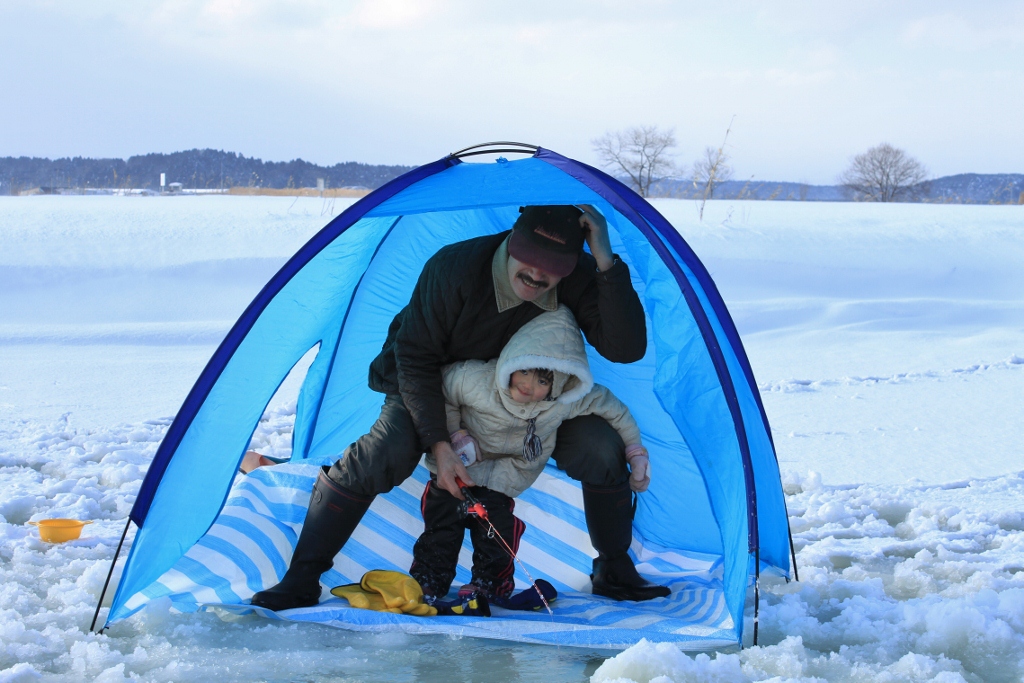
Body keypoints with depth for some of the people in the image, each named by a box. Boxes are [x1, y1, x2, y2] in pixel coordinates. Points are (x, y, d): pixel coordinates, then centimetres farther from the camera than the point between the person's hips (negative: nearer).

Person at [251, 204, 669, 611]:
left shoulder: (579, 280, -26)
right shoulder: (454, 268, -34)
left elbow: (626, 349, -34)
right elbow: (414, 360, -25)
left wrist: (607, 263, -44)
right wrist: (439, 445, -31)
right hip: (433, 390, -3)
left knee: (602, 448, -16)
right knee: (382, 456, -29)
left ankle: (614, 574, 8)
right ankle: (301, 580, -17)